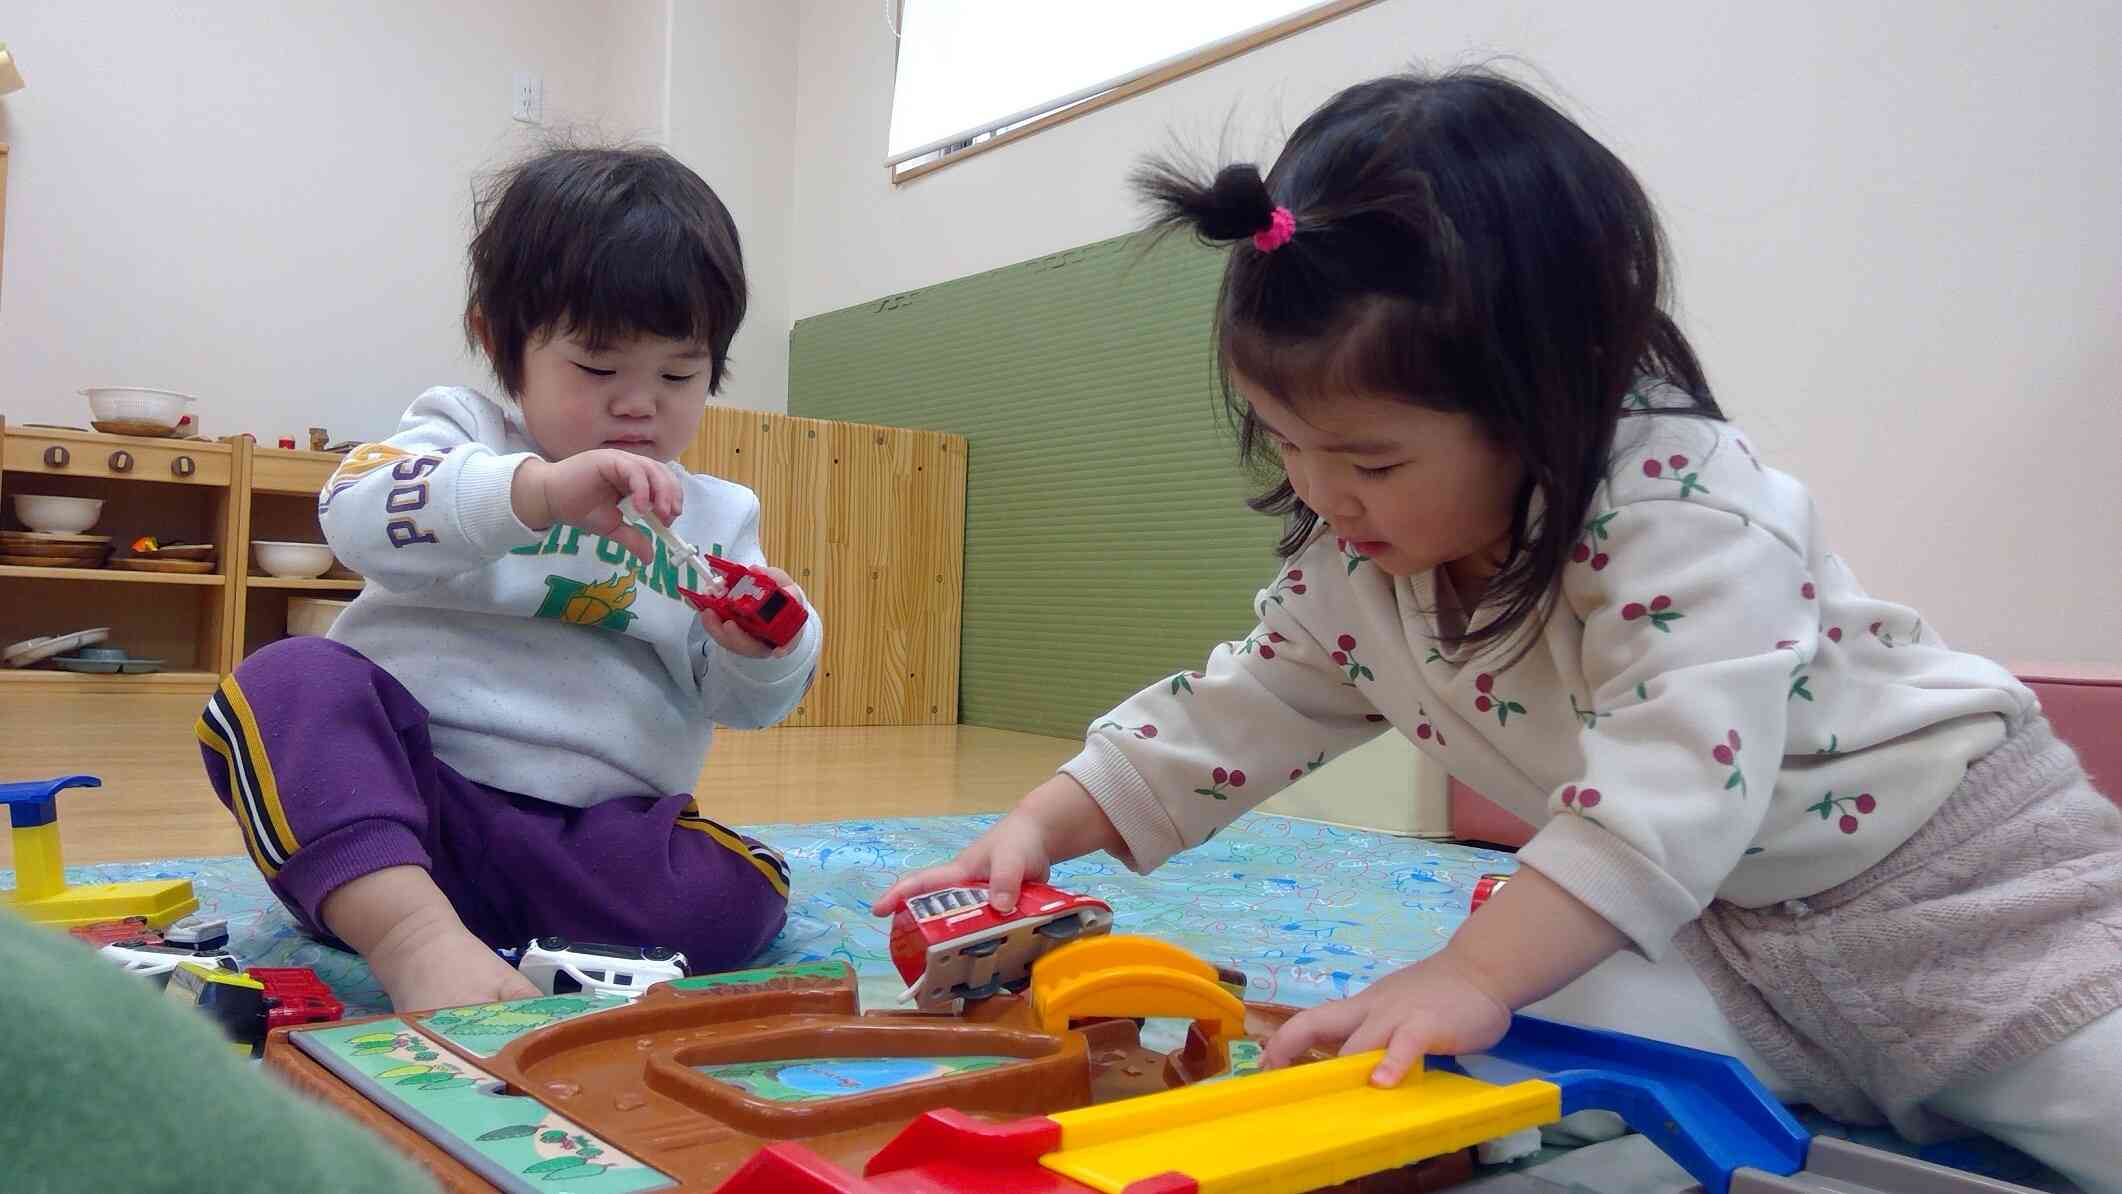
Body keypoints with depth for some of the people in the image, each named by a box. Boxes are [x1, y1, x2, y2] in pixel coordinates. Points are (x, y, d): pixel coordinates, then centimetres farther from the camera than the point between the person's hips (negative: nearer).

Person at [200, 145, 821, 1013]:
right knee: (288, 679, -27)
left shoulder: (718, 515, 15)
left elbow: (744, 705, 9)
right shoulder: (464, 437, 8)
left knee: (740, 897, -25)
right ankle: (411, 931, -44)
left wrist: (761, 651, -16)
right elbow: (358, 514, -16)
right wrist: (538, 489, -33)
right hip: (406, 790, -1)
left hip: (596, 836, 2)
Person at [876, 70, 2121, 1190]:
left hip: (1965, 885, -6)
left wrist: (1473, 977, -45)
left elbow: (1677, 774, -39)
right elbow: (1238, 709, 0)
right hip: (1717, 927, 6)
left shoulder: (1683, 500, -30)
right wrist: (1042, 825, -7)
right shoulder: (1360, 561, -8)